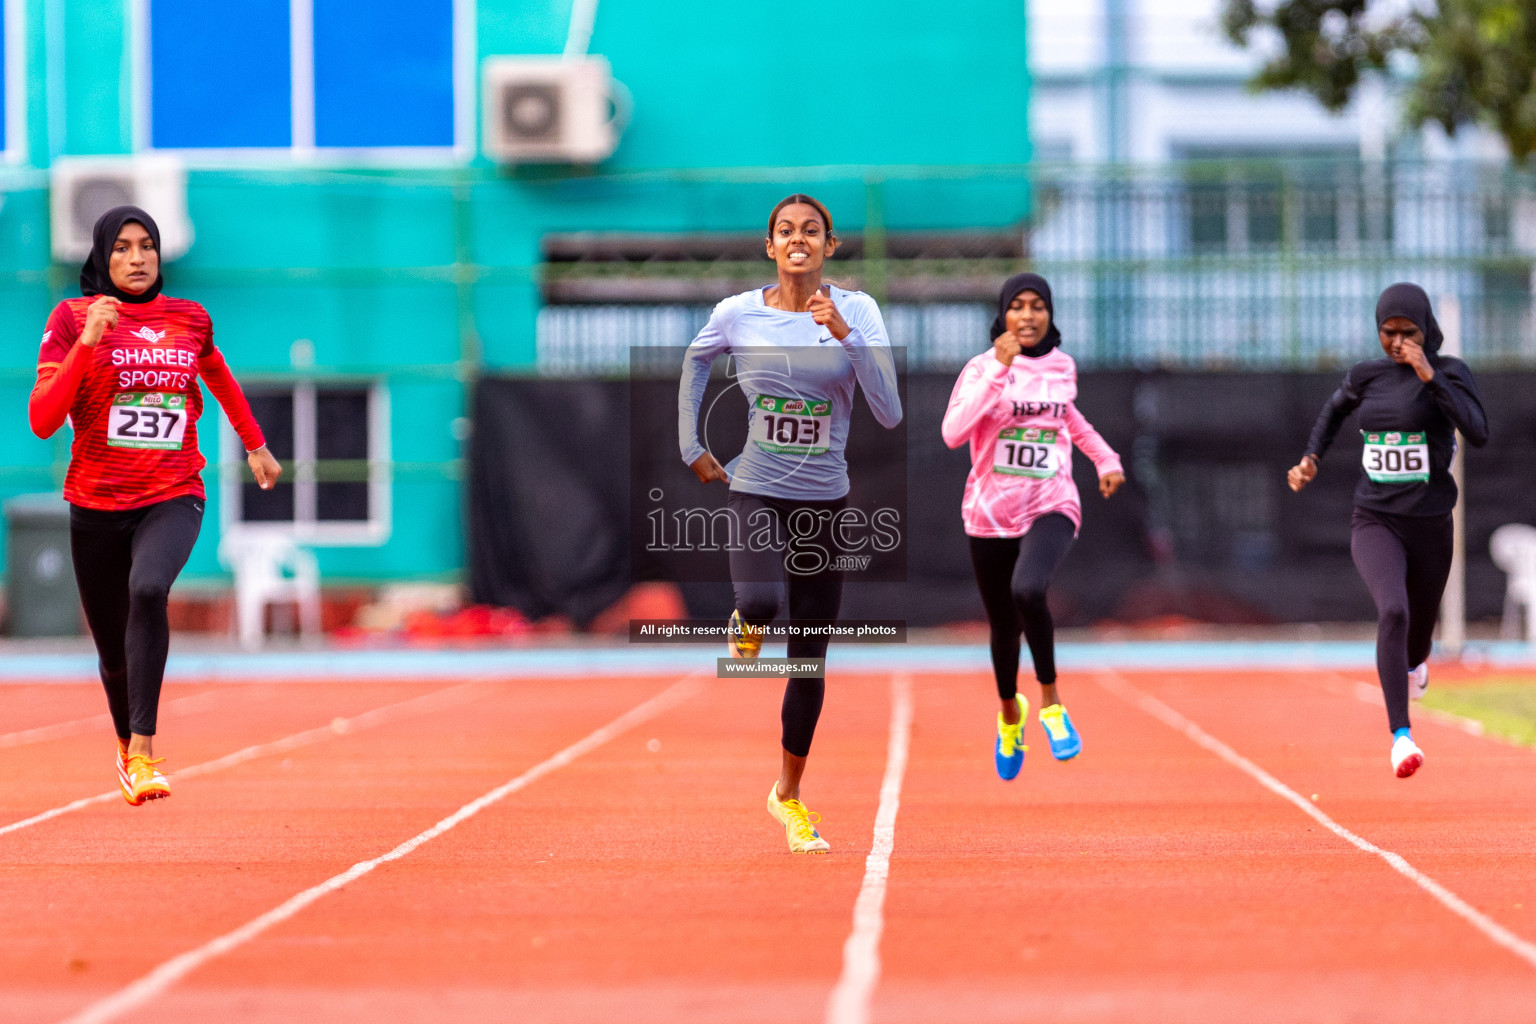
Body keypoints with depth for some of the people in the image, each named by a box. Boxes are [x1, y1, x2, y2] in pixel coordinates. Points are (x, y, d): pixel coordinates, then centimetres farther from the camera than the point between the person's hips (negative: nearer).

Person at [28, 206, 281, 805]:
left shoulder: (190, 319, 5)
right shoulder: (73, 318, -3)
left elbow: (221, 378, 27)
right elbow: (42, 420, -12)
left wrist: (255, 445, 36)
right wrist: (86, 344, -21)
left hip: (173, 496, 0)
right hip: (97, 502, 0)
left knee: (149, 588, -32)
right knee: (114, 650, 10)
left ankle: (143, 752, -32)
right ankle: (126, 746, 42)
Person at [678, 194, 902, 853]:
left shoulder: (857, 311, -5)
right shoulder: (737, 315, -4)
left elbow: (889, 414, -12)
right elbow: (695, 362, 18)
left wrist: (846, 335, -22)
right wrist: (692, 447, 11)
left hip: (824, 501, 1)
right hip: (756, 492, -1)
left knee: (810, 661, 6)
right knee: (763, 601, -32)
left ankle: (789, 795, 25)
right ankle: (746, 621, 8)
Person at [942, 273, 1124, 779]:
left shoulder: (1063, 366, 5)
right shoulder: (983, 367, -7)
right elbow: (953, 433, -23)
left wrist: (1105, 457, 19)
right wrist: (998, 372, -27)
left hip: (1050, 507, 0)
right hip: (991, 512, 0)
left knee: (1028, 589, -32)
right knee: (1003, 627, 10)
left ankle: (1050, 702, -13)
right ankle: (1009, 713, 43)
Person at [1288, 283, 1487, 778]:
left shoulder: (1450, 372, -6)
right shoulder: (1365, 375, 3)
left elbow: (1479, 433, -22)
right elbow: (1335, 409, 25)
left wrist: (1430, 377, -24)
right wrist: (1311, 459, 11)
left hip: (1430, 527, 0)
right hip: (1375, 523, 0)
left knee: (1418, 631, 18)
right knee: (1393, 610, -28)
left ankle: (1414, 663, 59)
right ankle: (1401, 736, -33)